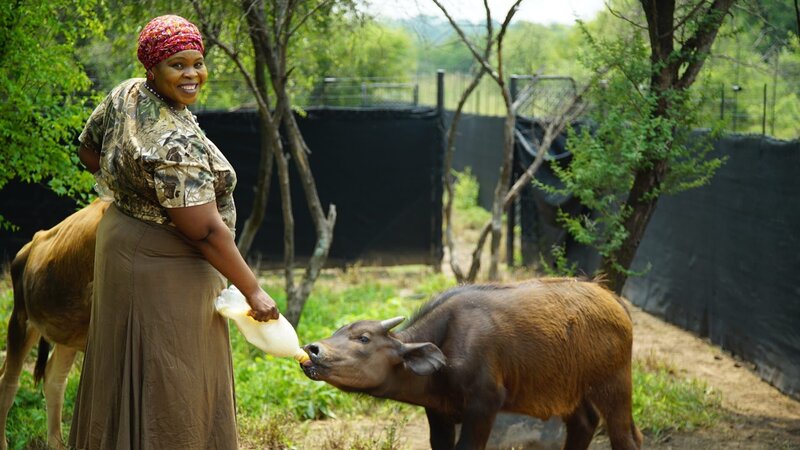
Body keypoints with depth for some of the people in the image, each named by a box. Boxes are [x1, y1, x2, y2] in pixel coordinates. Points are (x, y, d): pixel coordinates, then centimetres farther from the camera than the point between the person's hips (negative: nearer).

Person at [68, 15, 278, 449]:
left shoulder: (125, 94, -2)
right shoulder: (174, 142, -29)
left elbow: (89, 150, 14)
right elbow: (205, 230, -26)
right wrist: (253, 291, -17)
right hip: (163, 267, -10)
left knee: (127, 373, 20)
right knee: (165, 385, 2)